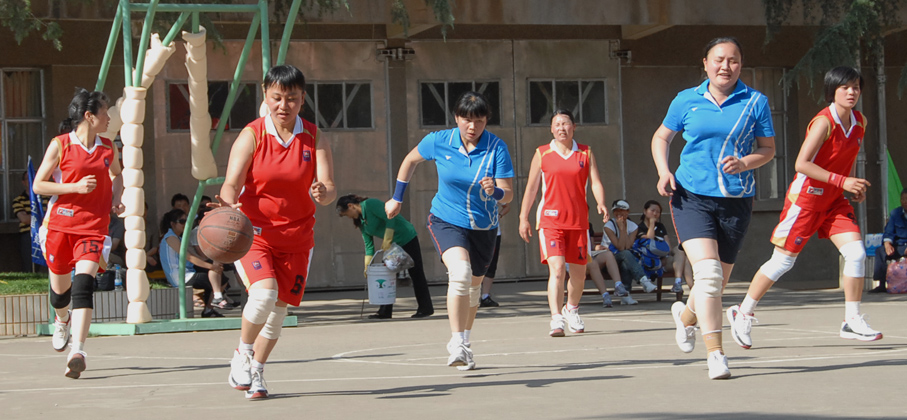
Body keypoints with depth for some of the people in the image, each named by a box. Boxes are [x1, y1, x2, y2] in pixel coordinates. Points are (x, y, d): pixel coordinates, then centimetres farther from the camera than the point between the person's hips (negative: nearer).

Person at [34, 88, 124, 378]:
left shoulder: (108, 149, 8)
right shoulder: (60, 145, -5)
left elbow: (117, 174, 29)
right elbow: (38, 185, -5)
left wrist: (116, 200, 10)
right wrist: (76, 187, -15)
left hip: (94, 226, 1)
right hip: (60, 224, -1)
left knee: (84, 283, -19)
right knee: (60, 287, 13)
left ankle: (77, 352, -27)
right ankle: (62, 320, 50)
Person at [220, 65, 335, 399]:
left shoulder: (314, 139, -1)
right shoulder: (251, 136, -8)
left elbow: (329, 188, -9)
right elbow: (232, 184, -16)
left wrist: (323, 193, -34)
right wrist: (228, 202, -40)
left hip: (296, 237, 3)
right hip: (252, 232, -3)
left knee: (279, 307, 6)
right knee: (263, 292, -25)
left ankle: (255, 372, 27)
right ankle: (242, 353, 2)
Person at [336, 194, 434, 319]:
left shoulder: (370, 204, -16)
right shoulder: (361, 222, 9)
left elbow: (390, 217, -24)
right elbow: (369, 245, 11)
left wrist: (387, 241, -26)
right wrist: (367, 266, 4)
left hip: (407, 237, -9)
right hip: (392, 245, 9)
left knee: (416, 274, -3)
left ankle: (426, 308, 3)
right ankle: (385, 312, 7)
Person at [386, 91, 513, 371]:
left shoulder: (497, 148, -14)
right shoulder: (439, 142, -11)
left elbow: (508, 194, -17)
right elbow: (411, 160, 9)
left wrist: (494, 191, -40)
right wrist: (397, 198, 14)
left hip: (483, 226, 2)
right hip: (446, 220, -2)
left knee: (473, 285, 16)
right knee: (460, 271, -28)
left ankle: (464, 342, 38)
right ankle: (457, 343, -29)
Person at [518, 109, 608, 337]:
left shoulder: (586, 153, 8)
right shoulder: (542, 154, 4)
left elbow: (595, 182, 0)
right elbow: (531, 188, 8)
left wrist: (600, 203, -19)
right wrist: (523, 218, 5)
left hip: (578, 221, 3)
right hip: (550, 220, -2)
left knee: (579, 273, 10)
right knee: (557, 269, -18)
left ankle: (572, 310, 36)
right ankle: (556, 319, -22)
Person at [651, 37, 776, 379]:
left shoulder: (755, 102, 2)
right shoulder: (686, 100, 4)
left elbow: (768, 148, 7)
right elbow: (661, 137, 17)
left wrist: (744, 163, -14)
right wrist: (664, 172, -1)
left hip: (736, 200, 2)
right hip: (692, 196, -2)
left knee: (718, 280, 10)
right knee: (707, 272, -19)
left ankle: (686, 314, 44)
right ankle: (715, 354, -16)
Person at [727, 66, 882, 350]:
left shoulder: (859, 122, 3)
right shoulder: (824, 121, -20)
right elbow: (801, 164, -26)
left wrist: (855, 186, 7)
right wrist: (842, 181, -29)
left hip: (833, 200, 7)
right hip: (806, 196, -7)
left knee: (856, 253, -10)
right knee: (783, 260, -1)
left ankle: (852, 322, -2)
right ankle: (743, 313, 15)